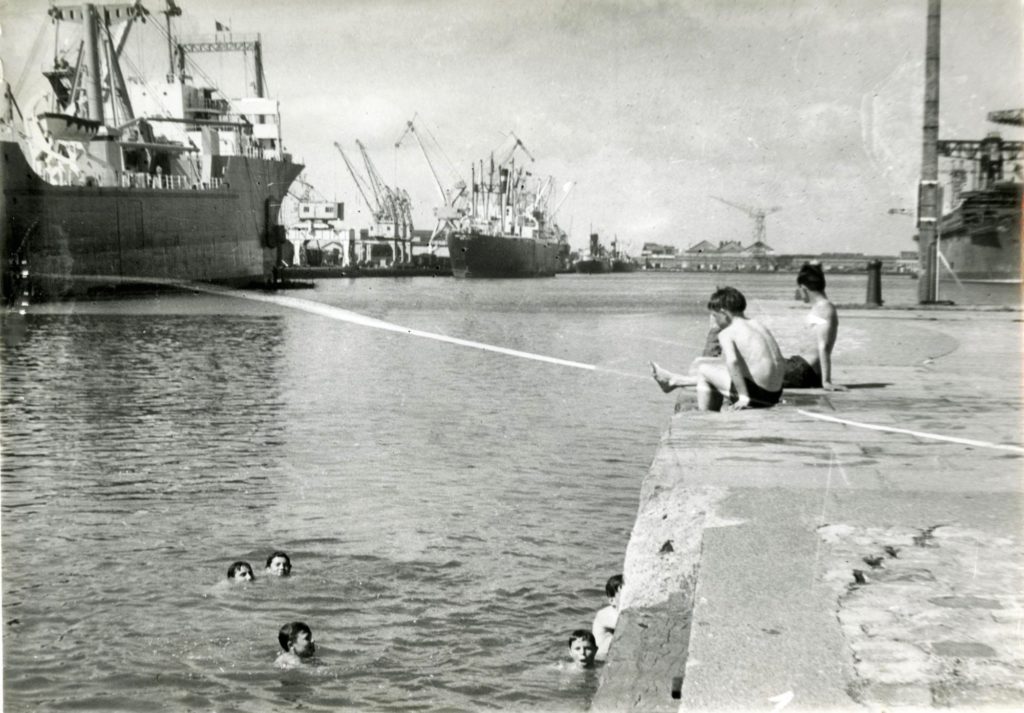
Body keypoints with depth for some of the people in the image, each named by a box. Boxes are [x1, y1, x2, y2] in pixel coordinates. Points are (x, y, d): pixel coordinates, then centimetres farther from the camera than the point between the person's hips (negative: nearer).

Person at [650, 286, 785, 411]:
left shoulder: (726, 333, -7)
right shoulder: (761, 328, 16)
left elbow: (732, 362, -26)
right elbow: (782, 363, 18)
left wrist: (743, 396, -21)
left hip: (757, 394, -8)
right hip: (775, 395, 8)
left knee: (704, 370, 13)